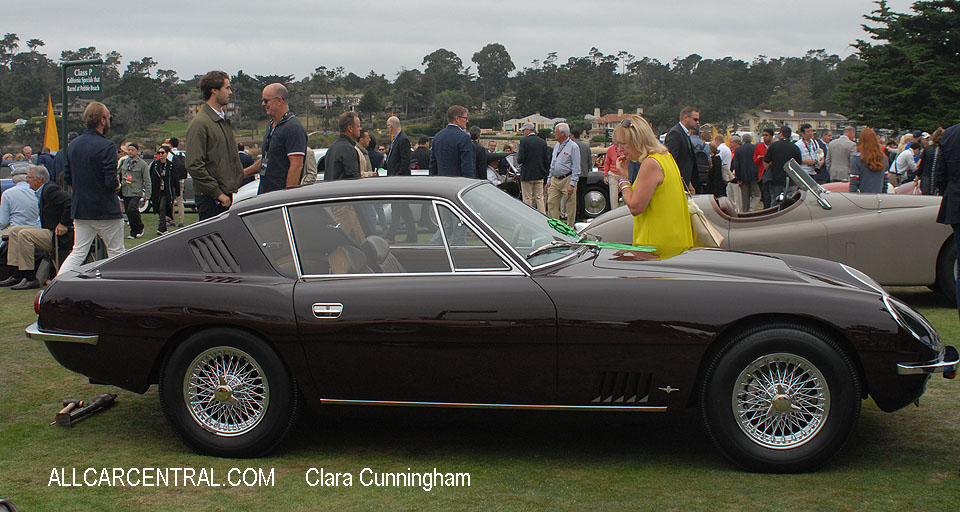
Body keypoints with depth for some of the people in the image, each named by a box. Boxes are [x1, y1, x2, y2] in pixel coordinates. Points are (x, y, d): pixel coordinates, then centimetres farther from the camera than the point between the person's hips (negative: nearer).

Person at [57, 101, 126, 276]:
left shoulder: (73, 145, 7)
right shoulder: (107, 147, -16)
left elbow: (67, 178, 11)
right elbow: (111, 182, -21)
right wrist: (117, 185, 1)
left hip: (80, 209, 6)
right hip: (106, 210, -6)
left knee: (78, 253, 9)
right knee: (116, 253, 6)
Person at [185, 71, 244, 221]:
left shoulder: (225, 120, 17)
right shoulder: (199, 123, -12)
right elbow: (194, 166, -17)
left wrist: (236, 186, 15)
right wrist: (218, 193, -17)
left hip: (227, 196, 8)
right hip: (209, 197, -8)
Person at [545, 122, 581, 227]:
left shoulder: (573, 147, -8)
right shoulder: (556, 146, 15)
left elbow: (576, 168, -11)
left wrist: (572, 184, -17)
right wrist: (549, 180, 17)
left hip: (567, 180, -7)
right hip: (555, 180, 7)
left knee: (570, 207, -1)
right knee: (551, 203, 2)